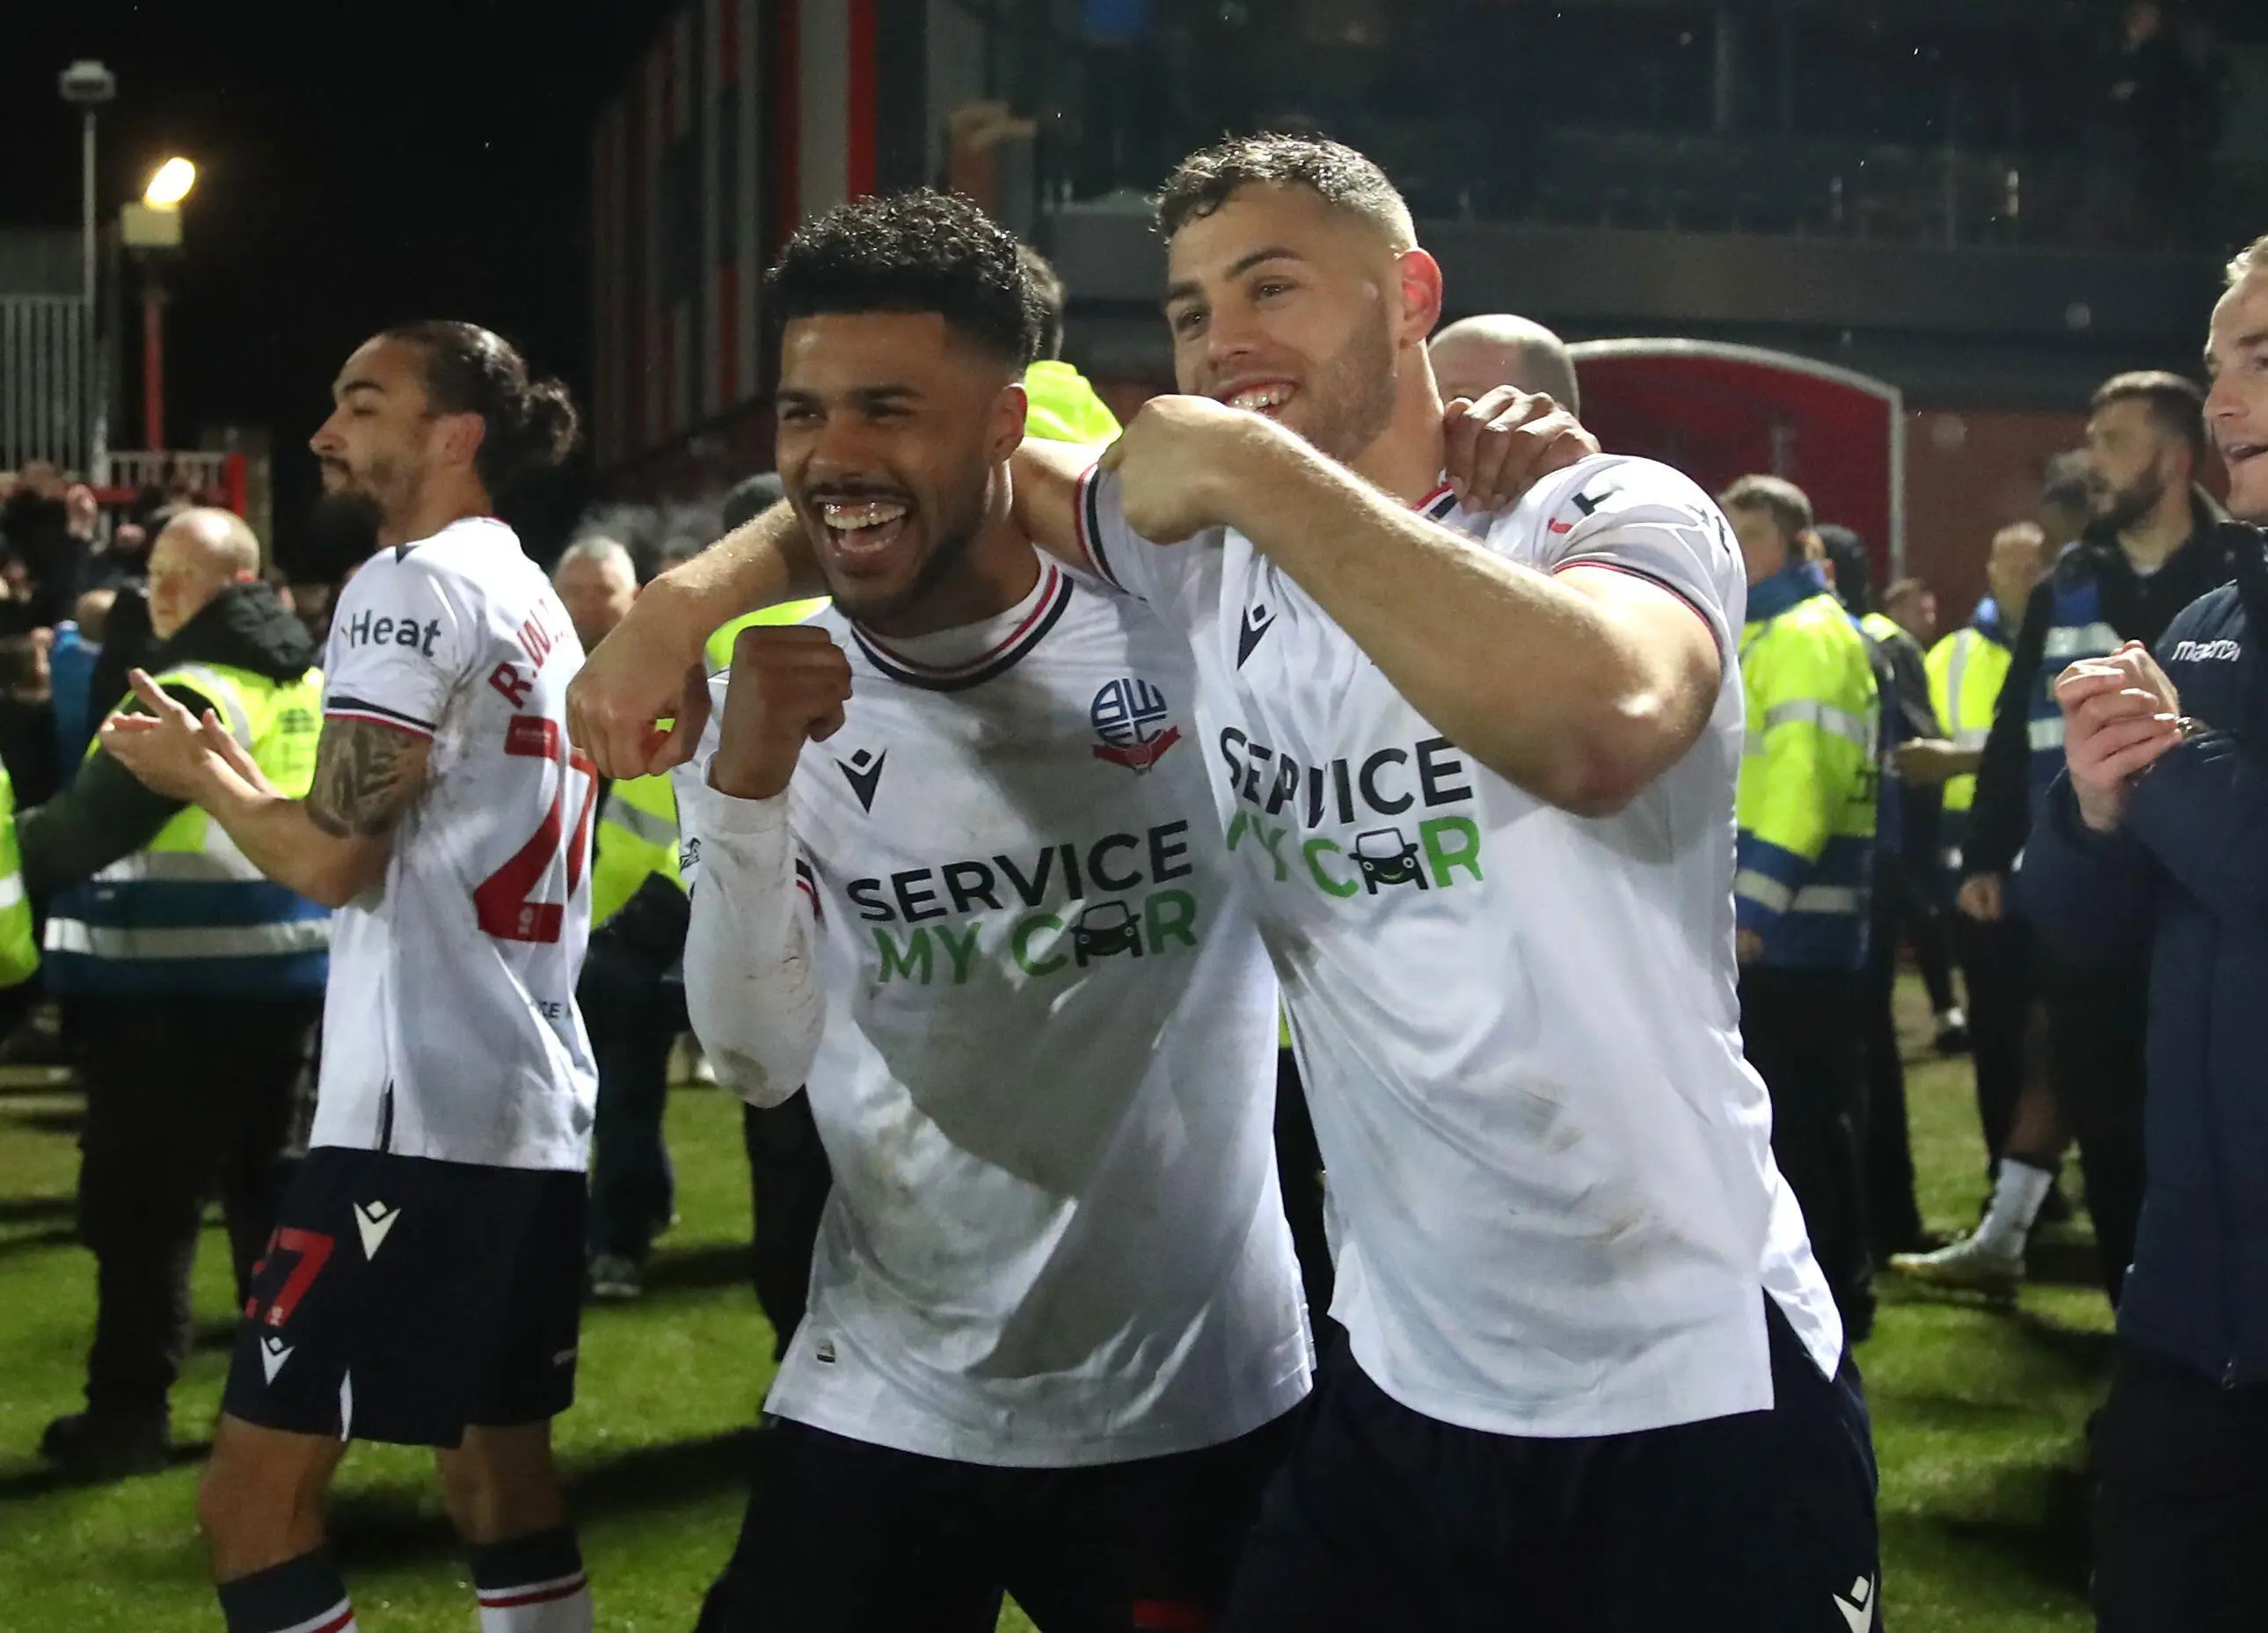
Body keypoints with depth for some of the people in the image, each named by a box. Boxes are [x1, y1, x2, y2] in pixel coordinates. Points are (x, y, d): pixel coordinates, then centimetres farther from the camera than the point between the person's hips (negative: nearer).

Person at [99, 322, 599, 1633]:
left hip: (424, 1112, -10)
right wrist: (245, 777, 21)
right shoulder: (542, 609, 19)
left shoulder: (414, 584, -9)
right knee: (499, 1479, 16)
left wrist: (197, 769, 2)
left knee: (254, 1498, -5)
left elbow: (334, 858, -15)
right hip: (539, 1107, 10)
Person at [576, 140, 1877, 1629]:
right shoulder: (1207, 558, 3)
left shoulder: (1618, 514, -12)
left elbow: (1601, 727, -36)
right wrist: (701, 587, -2)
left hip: (1695, 1389, -4)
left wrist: (1257, 467, -30)